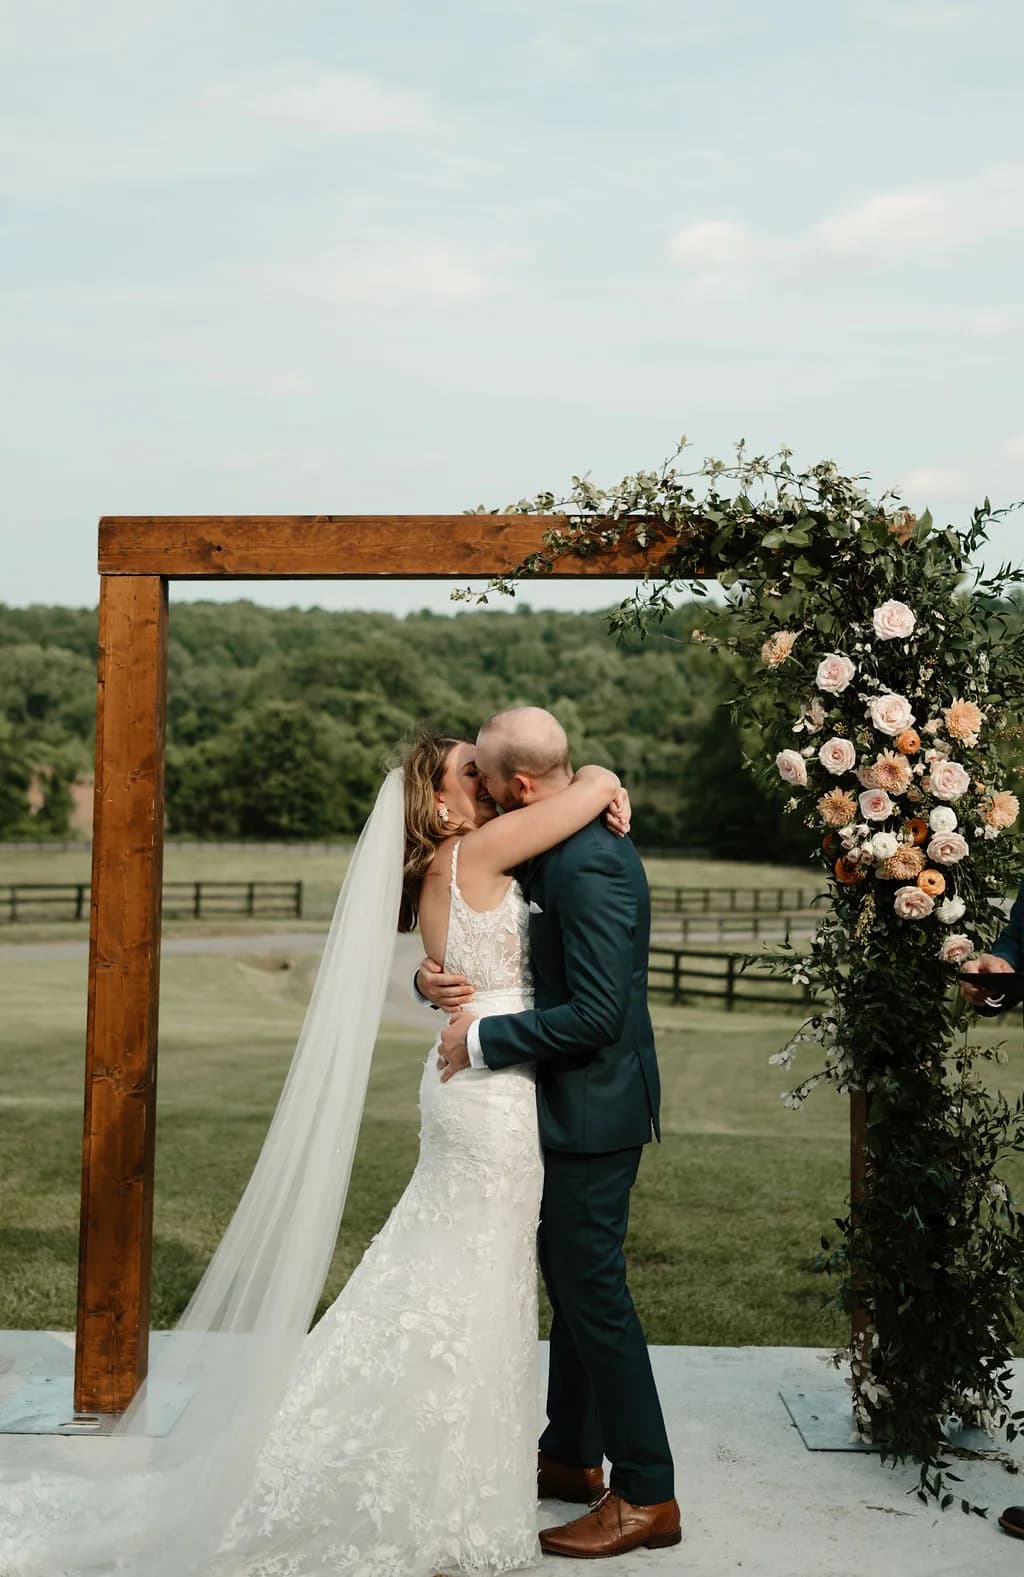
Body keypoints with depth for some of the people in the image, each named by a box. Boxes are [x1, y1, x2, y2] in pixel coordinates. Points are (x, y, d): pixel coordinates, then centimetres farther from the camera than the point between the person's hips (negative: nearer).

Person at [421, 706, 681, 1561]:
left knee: (594, 1292, -2)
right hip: (578, 1105, 10)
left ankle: (646, 1495, 10)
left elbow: (595, 1012, -27)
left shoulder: (589, 865, -23)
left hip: (591, 1109, -10)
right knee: (571, 1281, 19)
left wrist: (484, 1039, -18)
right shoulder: (552, 853, 8)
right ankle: (572, 1455, 35)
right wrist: (435, 974, -5)